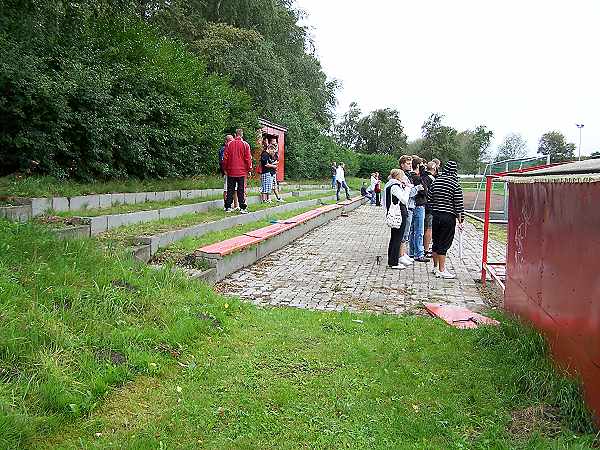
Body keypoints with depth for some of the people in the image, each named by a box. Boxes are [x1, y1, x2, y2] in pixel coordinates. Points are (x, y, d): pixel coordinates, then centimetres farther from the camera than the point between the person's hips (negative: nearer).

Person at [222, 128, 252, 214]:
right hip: (242, 171, -2)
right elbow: (248, 158, -4)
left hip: (231, 171, 2)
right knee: (241, 190, 1)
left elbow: (225, 158, 3)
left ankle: (228, 207, 11)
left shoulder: (229, 144, 2)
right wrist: (249, 169, 5)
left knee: (230, 190, 9)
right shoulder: (245, 144, -4)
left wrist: (225, 169, 12)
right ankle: (242, 208, -1)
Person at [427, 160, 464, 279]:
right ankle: (441, 270, 6)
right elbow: (458, 204, -10)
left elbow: (429, 200, 6)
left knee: (436, 242, 15)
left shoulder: (436, 181, 4)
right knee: (444, 243, 0)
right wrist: (460, 220, -3)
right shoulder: (455, 184, -11)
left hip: (436, 216, 5)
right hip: (449, 217, -5)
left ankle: (435, 267, 27)